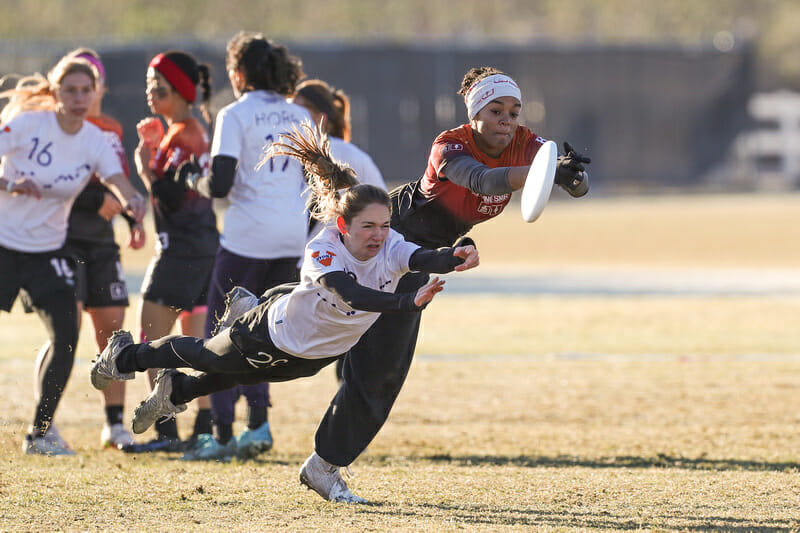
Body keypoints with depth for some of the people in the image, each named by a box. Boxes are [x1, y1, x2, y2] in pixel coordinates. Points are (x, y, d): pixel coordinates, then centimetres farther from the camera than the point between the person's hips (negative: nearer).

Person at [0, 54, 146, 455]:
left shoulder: (95, 141, -3)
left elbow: (118, 183, -16)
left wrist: (132, 201, -39)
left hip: (48, 249, 4)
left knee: (66, 336, -5)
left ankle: (40, 431, 9)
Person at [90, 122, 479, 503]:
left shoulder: (389, 247, -30)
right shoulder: (323, 250, -41)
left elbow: (425, 259, -49)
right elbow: (351, 295, -57)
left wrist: (455, 258, -71)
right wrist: (409, 301, -69)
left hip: (320, 354, 4)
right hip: (274, 334, -4)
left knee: (242, 375, 29)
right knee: (206, 355, 22)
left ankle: (176, 391, 59)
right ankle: (125, 356, 52)